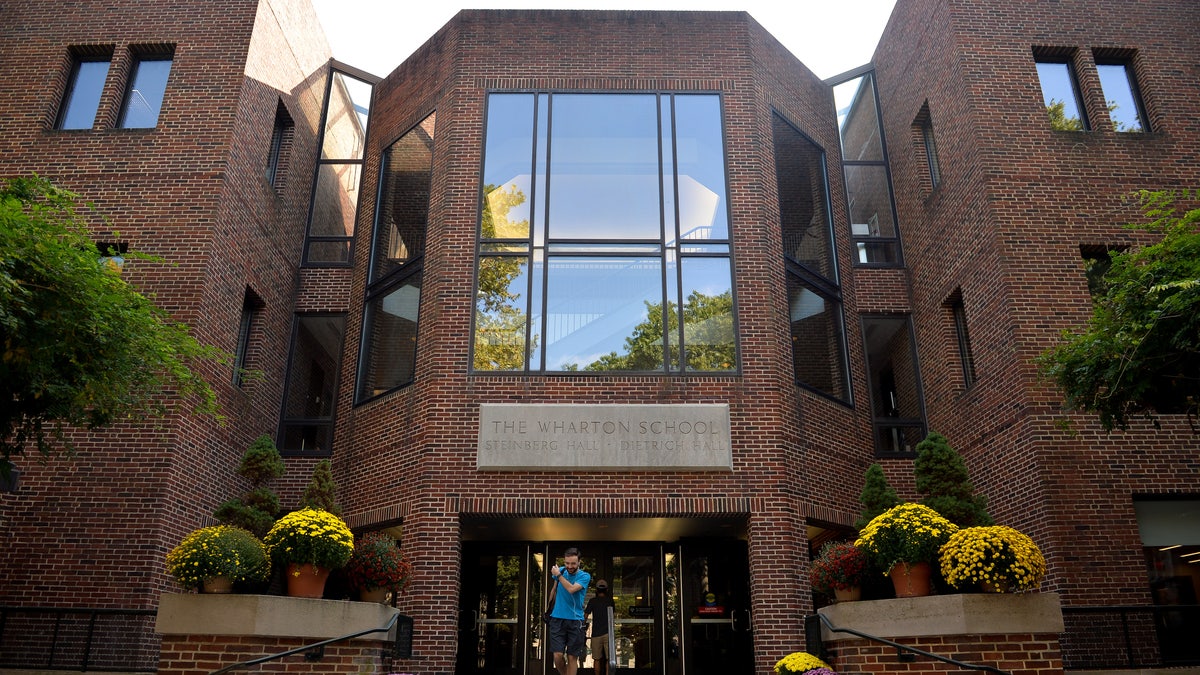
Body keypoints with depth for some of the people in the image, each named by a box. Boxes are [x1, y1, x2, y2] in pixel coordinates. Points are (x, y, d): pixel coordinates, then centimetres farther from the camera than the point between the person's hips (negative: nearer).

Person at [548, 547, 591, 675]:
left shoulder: (584, 576, -6)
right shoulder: (560, 570, 6)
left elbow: (571, 589, -23)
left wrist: (558, 575, -13)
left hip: (575, 620, -2)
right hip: (557, 618, 2)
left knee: (572, 657, -1)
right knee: (558, 655, -7)